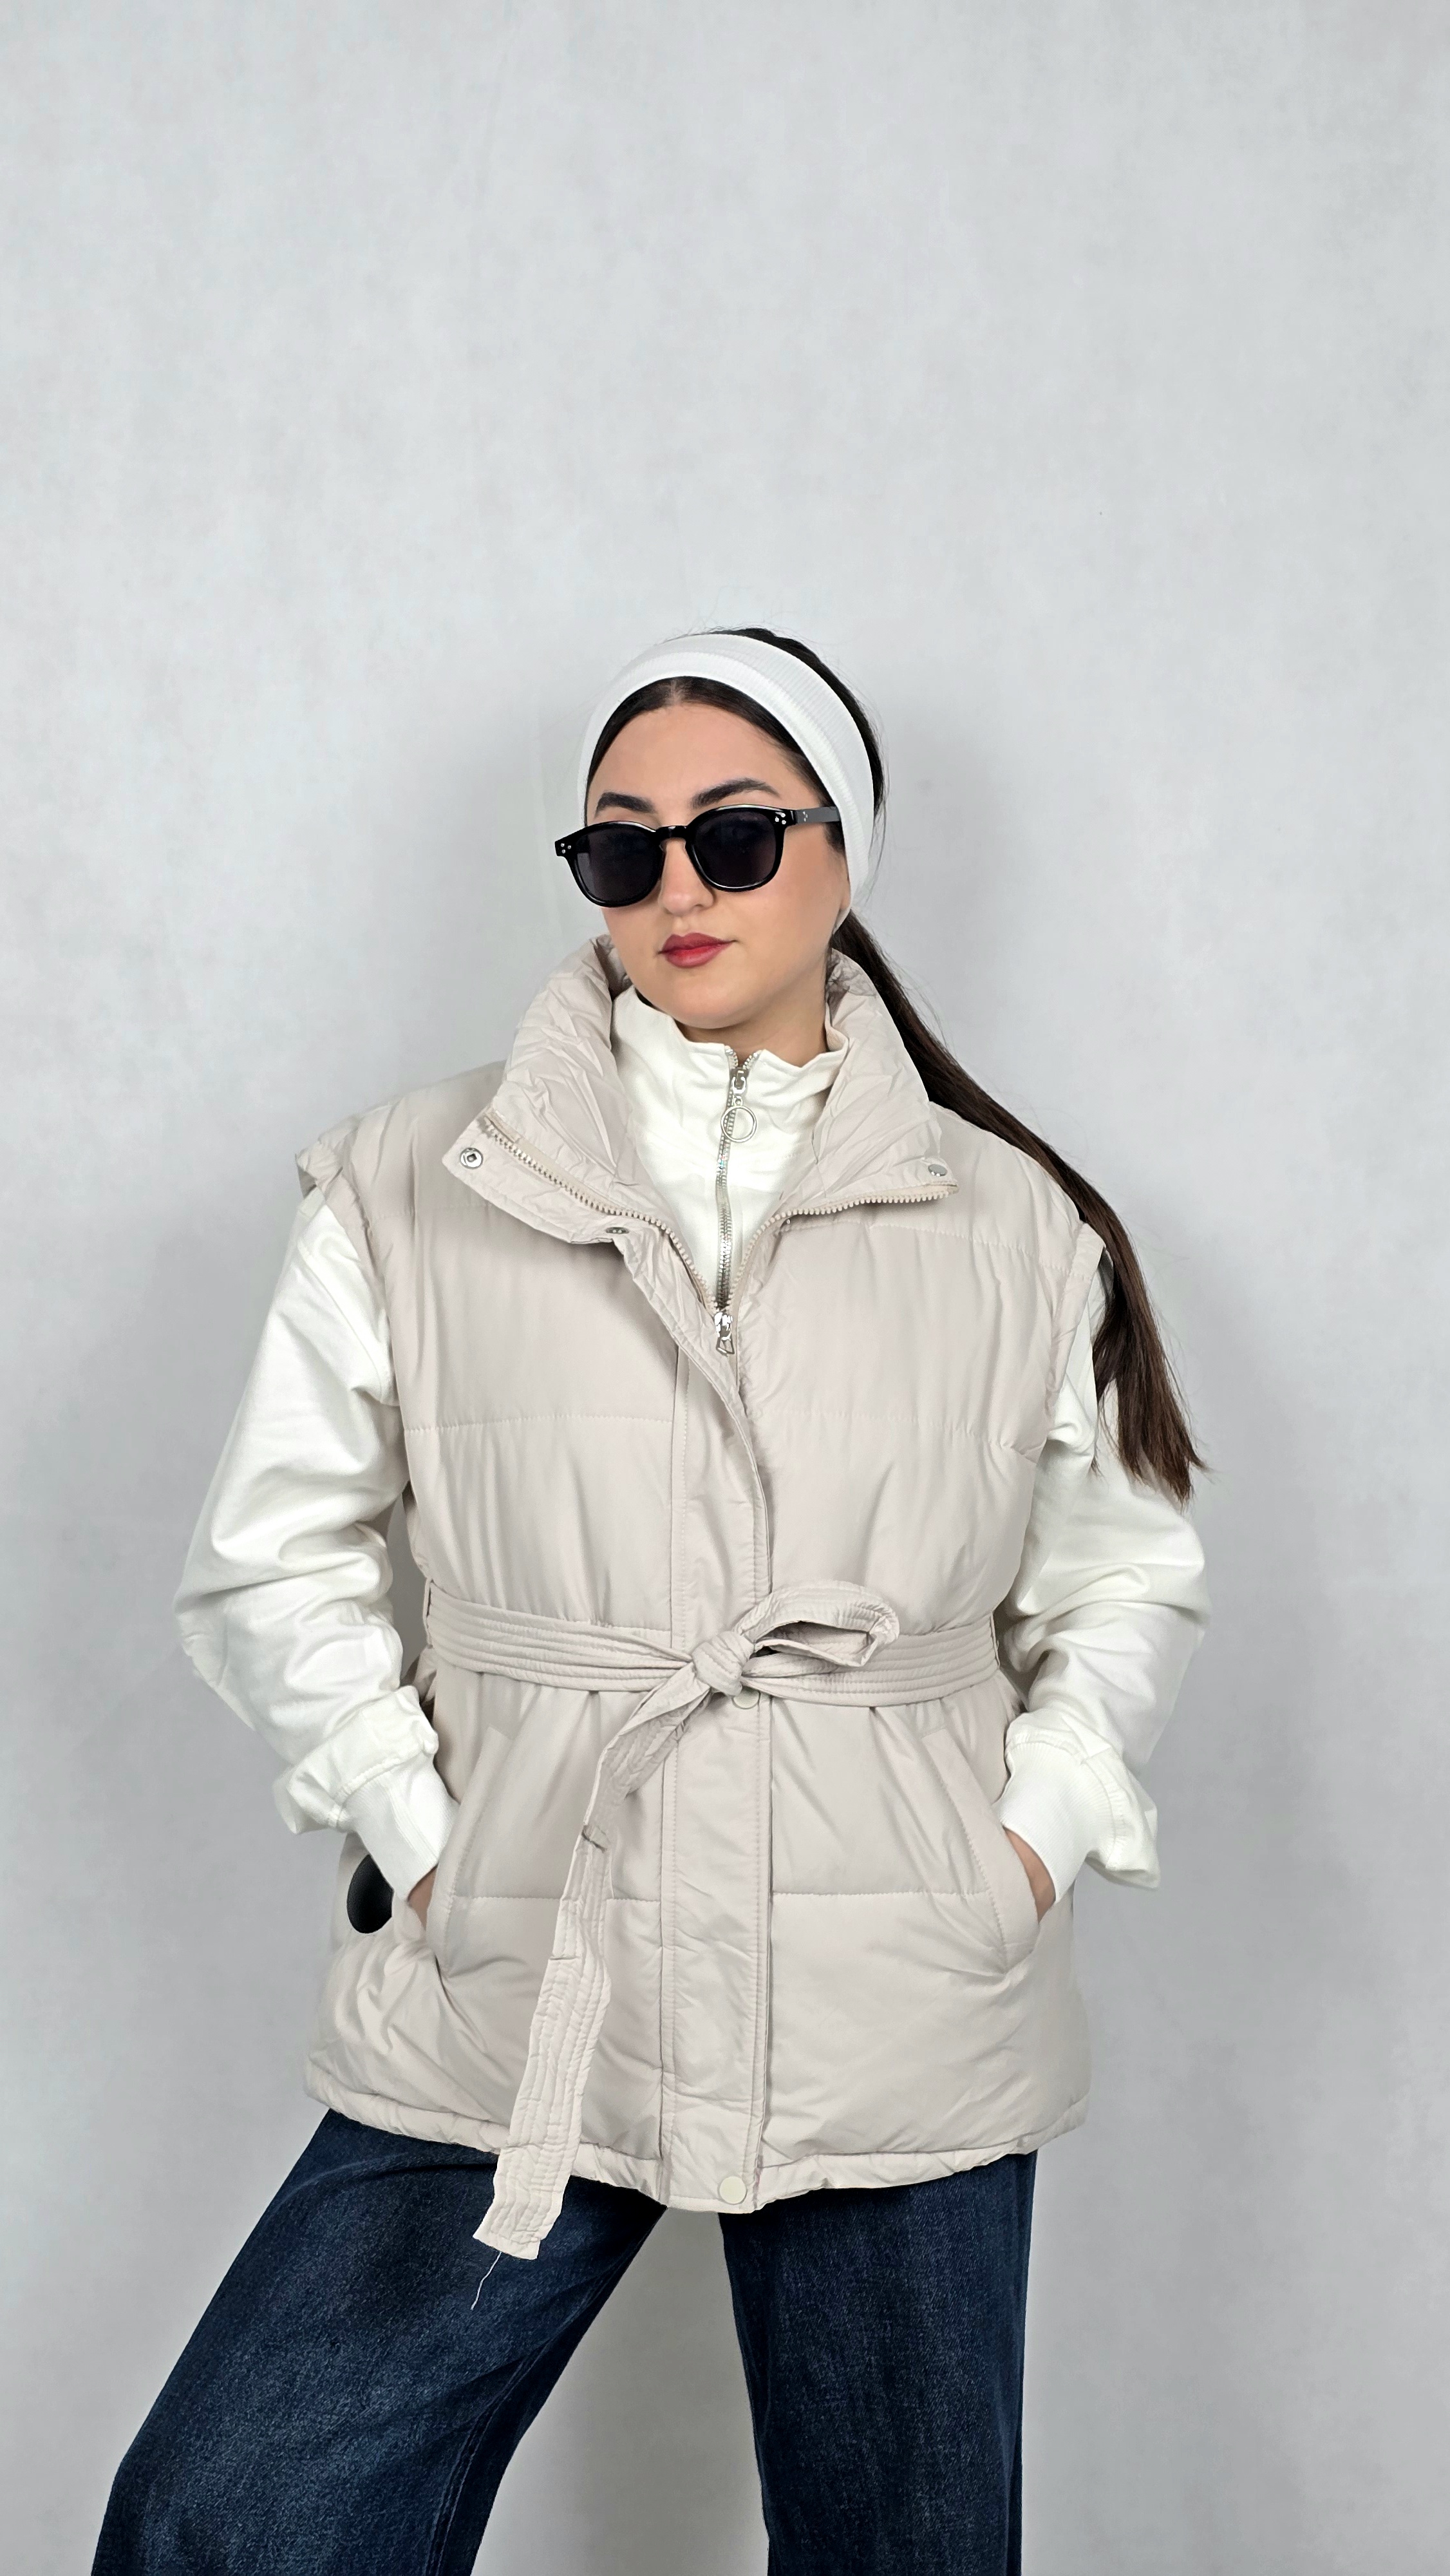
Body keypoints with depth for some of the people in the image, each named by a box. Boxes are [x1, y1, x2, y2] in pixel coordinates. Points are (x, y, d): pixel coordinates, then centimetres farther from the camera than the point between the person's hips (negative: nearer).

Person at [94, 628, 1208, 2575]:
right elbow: (272, 1559, 7)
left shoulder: (1013, 1227, 5)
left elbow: (1130, 1576, 14)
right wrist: (417, 1835, -3)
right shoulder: (419, 1191, 3)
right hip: (506, 2017, 0)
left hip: (905, 2032, 1)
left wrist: (1037, 1837, 0)